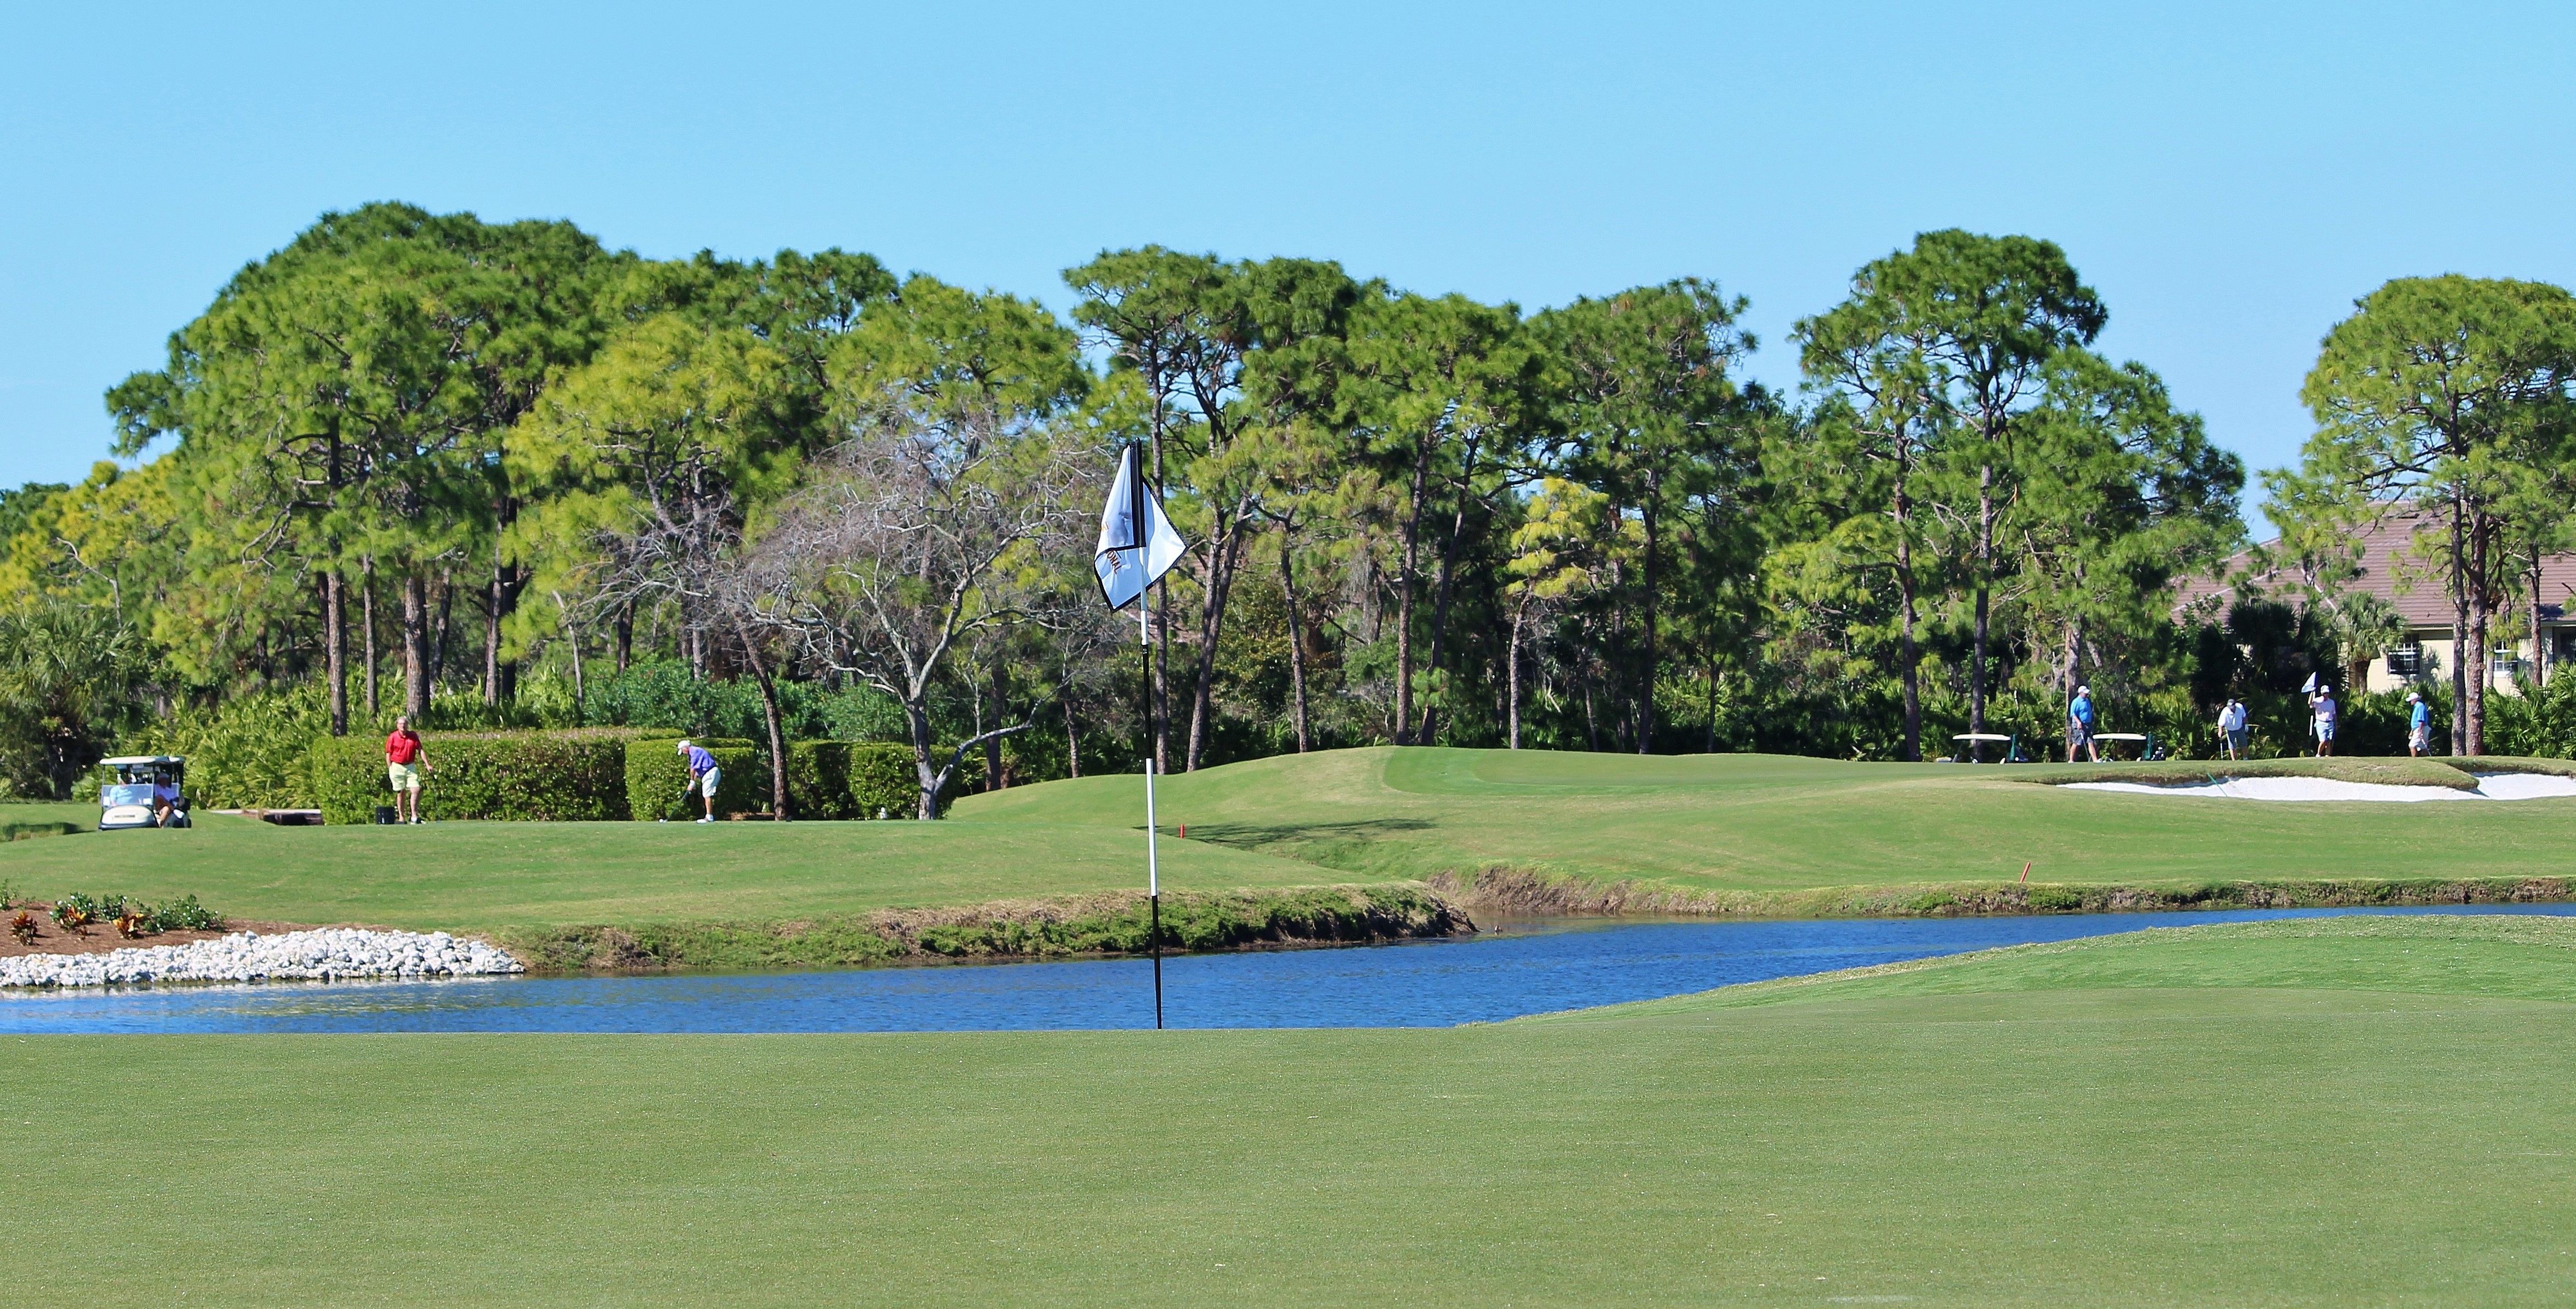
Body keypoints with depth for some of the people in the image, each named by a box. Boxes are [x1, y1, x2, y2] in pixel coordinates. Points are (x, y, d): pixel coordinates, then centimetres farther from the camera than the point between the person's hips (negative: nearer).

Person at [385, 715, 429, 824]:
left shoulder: (414, 736, 4)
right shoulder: (393, 738, -3)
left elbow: (421, 750, 7)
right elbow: (388, 754, -1)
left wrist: (427, 765, 0)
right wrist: (390, 769, -6)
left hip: (411, 766, 2)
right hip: (397, 767, -2)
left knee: (416, 790, -8)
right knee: (401, 793, 2)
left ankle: (414, 816, -5)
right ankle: (401, 817, 9)